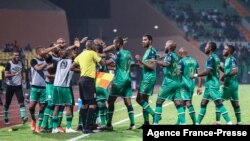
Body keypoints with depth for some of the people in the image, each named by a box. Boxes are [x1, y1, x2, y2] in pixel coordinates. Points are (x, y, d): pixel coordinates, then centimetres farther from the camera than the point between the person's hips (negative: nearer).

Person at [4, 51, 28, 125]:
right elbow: (6, 75, -18)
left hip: (18, 85, 3)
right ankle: (6, 119, 19)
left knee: (21, 101, -13)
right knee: (7, 103, 7)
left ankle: (23, 117, -23)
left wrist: (22, 79, 7)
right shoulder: (9, 64, -9)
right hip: (10, 86, -3)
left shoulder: (21, 64, 6)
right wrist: (14, 74, -32)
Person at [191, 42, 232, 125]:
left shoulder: (211, 58, -14)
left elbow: (207, 72, -21)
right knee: (203, 103, 14)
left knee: (218, 103, -14)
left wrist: (195, 75, -11)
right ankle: (197, 123, 20)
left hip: (211, 84, -10)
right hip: (210, 84, 10)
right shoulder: (216, 57, 15)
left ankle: (229, 122, -19)